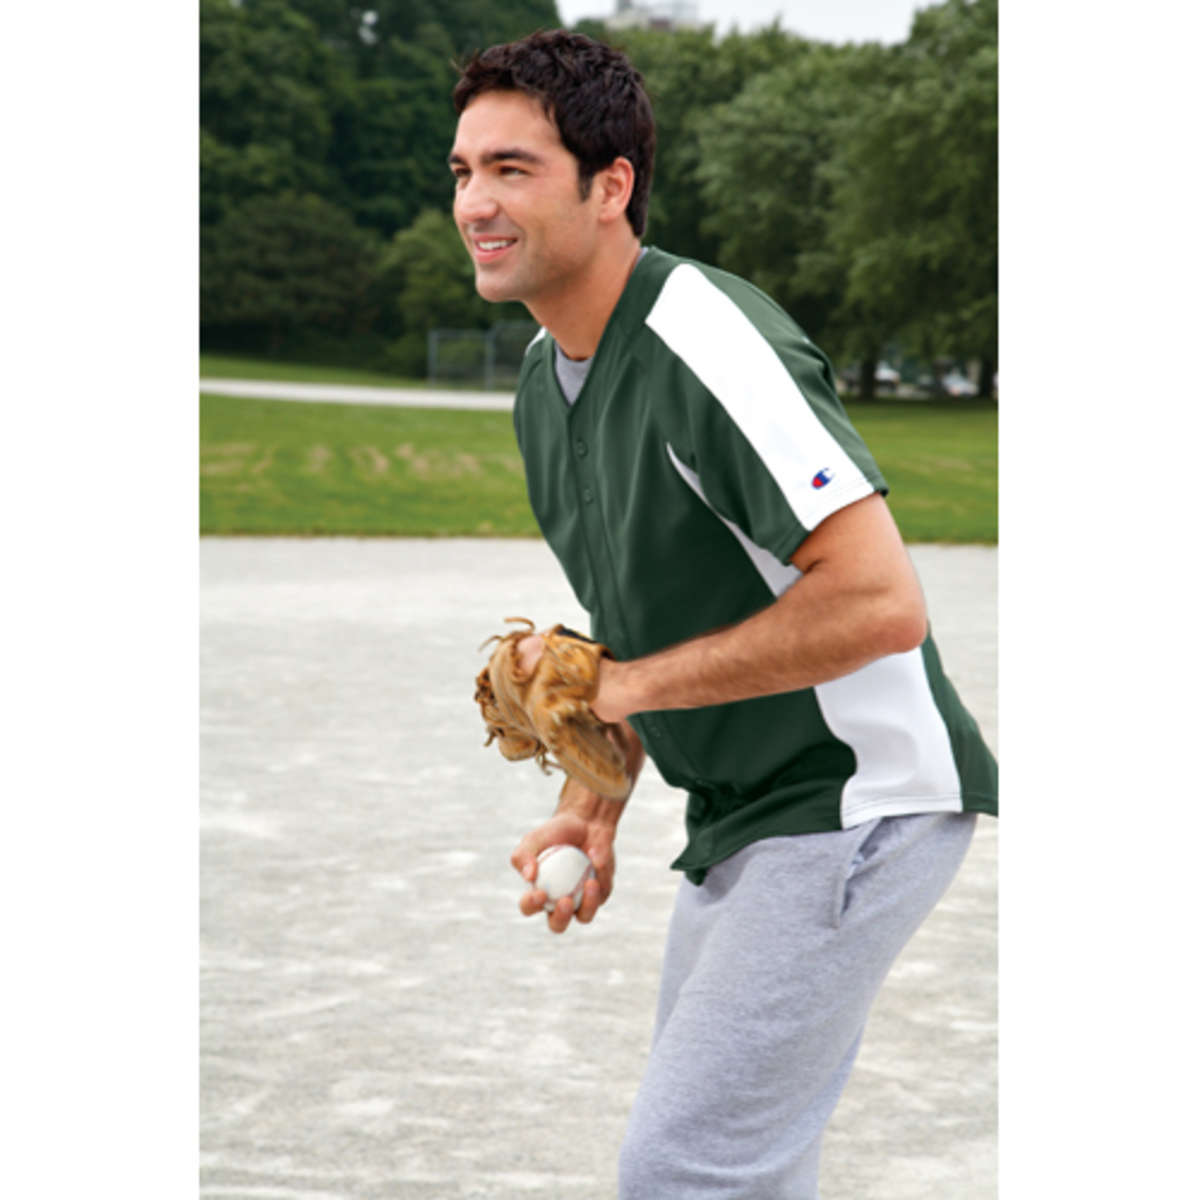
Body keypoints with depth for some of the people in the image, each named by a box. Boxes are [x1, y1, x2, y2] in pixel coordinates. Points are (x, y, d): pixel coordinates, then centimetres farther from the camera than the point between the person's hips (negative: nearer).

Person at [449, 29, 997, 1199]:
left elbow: (879, 601, -30)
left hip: (853, 805, -10)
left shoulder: (707, 347, -23)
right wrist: (599, 795, 6)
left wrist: (632, 684, -22)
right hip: (734, 819, 10)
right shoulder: (543, 376, 8)